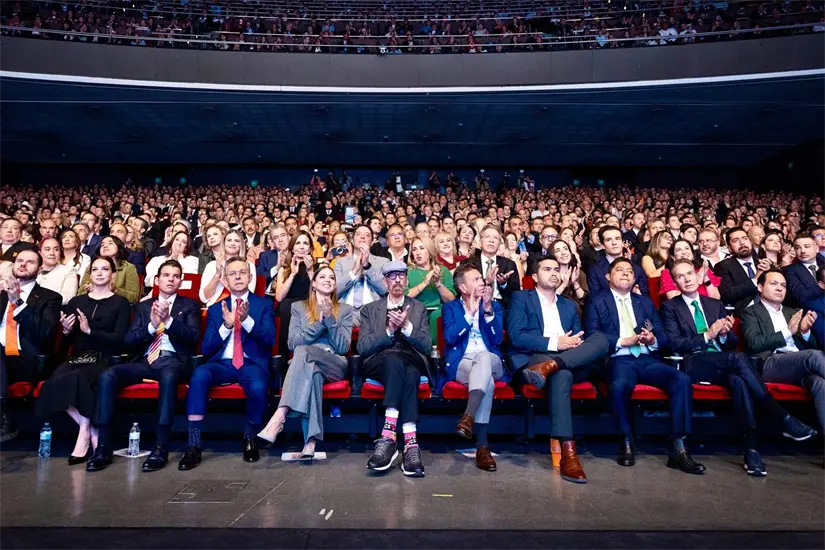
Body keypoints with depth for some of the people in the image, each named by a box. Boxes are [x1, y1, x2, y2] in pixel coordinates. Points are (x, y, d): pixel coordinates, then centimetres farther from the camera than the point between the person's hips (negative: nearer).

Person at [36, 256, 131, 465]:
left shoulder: (120, 303, 5)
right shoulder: (76, 302, 17)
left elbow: (119, 340, -7)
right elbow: (65, 344, 15)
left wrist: (90, 331, -19)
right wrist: (66, 331, -7)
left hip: (105, 360, -4)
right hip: (77, 358, 4)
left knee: (75, 379, -34)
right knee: (54, 382, -29)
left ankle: (84, 433, -16)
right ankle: (91, 430, -14)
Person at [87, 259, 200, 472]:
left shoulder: (190, 305, 13)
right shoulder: (143, 306, 21)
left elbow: (193, 337, -3)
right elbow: (129, 340, 9)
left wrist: (169, 321, -18)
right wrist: (152, 325, -9)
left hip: (173, 360, -3)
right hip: (144, 361, 4)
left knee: (168, 376, -39)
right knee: (107, 375, -24)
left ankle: (161, 446, -34)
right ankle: (103, 446, -19)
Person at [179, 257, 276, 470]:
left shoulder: (264, 304, 11)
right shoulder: (215, 309, 16)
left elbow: (269, 339, -4)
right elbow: (205, 349, 7)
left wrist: (247, 320, -21)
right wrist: (226, 325, -11)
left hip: (252, 364, -2)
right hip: (222, 364, 2)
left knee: (258, 387, -35)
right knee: (199, 374, -32)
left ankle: (250, 439, -5)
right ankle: (193, 446, -25)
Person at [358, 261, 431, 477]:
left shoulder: (419, 308, 19)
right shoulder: (370, 309, 18)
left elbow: (426, 346, 7)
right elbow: (363, 347, 4)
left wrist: (406, 326, -10)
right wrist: (389, 329, -10)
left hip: (412, 362, 1)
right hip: (380, 363, -1)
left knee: (410, 374, -37)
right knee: (394, 359, -38)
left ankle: (389, 435, -44)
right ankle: (410, 443, -46)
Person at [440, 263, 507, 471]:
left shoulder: (495, 306, 18)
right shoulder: (450, 307, 14)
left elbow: (497, 339, 1)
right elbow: (450, 338, -6)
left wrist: (488, 311, -10)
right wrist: (470, 313, -8)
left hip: (490, 361, 1)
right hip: (461, 364, -1)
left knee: (483, 356, -39)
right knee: (487, 382, -37)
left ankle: (468, 416, -50)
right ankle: (482, 445, -42)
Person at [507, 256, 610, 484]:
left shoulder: (569, 306, 27)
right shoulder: (521, 298, 11)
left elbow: (578, 338, 18)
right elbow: (516, 337, -4)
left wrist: (575, 343, -8)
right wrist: (554, 343, -13)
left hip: (572, 361, 5)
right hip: (533, 358, -5)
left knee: (602, 338, -22)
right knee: (562, 375, -39)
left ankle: (549, 366, -38)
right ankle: (568, 450, -41)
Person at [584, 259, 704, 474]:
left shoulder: (645, 302, 24)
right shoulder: (597, 302, 11)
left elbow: (663, 335, 16)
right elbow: (592, 335, -3)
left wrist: (653, 340, -7)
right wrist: (623, 341, -12)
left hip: (648, 359, 4)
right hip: (619, 360, -4)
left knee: (682, 380, -24)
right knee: (619, 386, -37)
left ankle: (678, 449, -18)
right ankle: (626, 442, -12)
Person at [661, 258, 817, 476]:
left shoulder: (716, 305, 22)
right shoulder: (670, 307, 8)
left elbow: (732, 343, 18)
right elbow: (675, 344, -4)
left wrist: (724, 334, -6)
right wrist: (707, 335, -12)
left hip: (724, 363, 4)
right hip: (693, 365, -4)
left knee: (737, 379, -34)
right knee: (737, 358, -33)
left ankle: (751, 448, -37)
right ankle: (785, 419, -29)